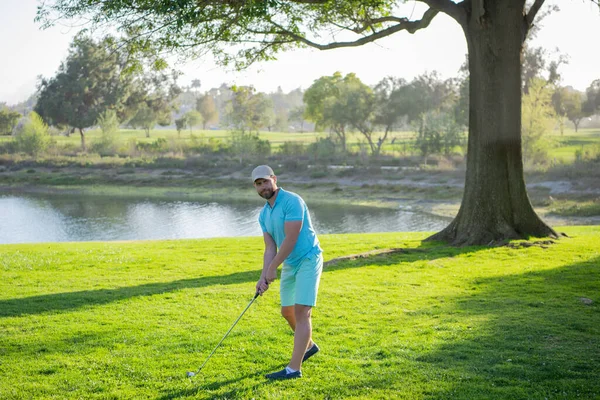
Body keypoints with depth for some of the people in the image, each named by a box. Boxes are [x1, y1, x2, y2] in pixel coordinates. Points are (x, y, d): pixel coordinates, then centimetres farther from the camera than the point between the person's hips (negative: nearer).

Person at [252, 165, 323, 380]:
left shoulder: (292, 201, -19)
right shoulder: (264, 214, 7)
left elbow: (290, 239, -23)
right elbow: (270, 248, 5)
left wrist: (272, 269, -16)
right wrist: (263, 277, -9)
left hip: (308, 260, -9)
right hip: (289, 265, 9)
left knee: (301, 312, -13)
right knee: (287, 311, 16)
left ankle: (294, 368, -15)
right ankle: (308, 345, 41)